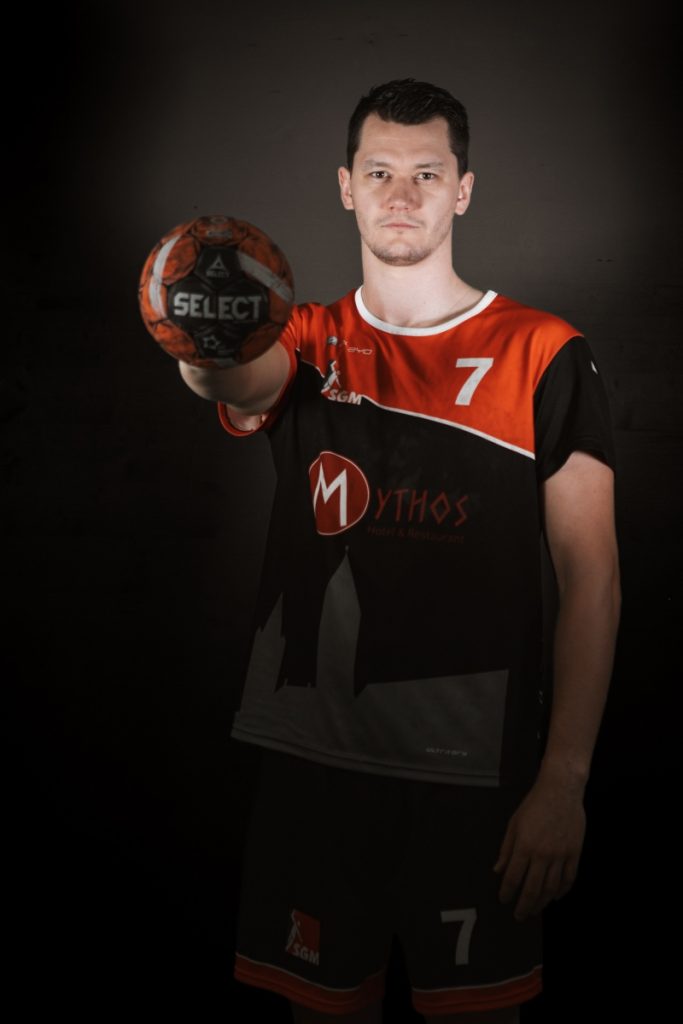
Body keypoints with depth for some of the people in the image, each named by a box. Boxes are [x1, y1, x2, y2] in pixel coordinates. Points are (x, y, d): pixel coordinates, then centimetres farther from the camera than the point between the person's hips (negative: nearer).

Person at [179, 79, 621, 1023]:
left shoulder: (545, 356, -1)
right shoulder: (307, 344, 8)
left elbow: (591, 574, -4)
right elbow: (243, 380, -17)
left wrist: (564, 779, -11)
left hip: (476, 767, -2)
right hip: (315, 758, 3)